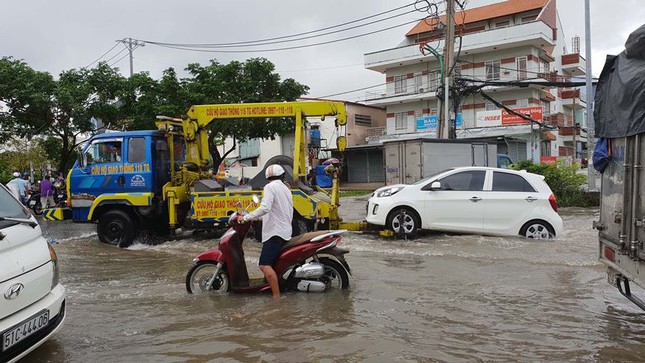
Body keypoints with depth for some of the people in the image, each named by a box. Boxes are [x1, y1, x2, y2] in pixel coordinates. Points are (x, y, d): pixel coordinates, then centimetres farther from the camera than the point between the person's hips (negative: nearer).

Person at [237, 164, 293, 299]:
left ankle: (277, 297, -25)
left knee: (265, 265, -19)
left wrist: (246, 217, -18)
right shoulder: (286, 189, 21)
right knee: (270, 263, 18)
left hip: (275, 232, -10)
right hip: (286, 231, 10)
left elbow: (265, 208, -22)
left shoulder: (270, 187, -6)